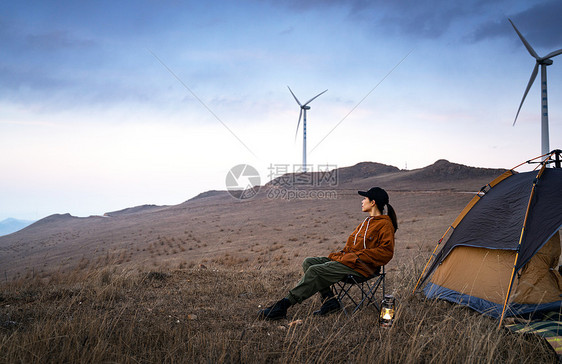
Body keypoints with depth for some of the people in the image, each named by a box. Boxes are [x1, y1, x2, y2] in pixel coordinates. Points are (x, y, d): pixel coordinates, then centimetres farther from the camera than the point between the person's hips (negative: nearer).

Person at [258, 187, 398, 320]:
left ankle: (282, 306, -21)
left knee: (315, 271, -23)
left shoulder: (385, 224, -6)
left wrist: (358, 257, -18)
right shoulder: (367, 222, 23)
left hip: (360, 266, -10)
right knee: (308, 262, -4)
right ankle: (329, 300, -12)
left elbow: (386, 252, -16)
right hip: (347, 257, 10)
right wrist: (342, 253, 6)